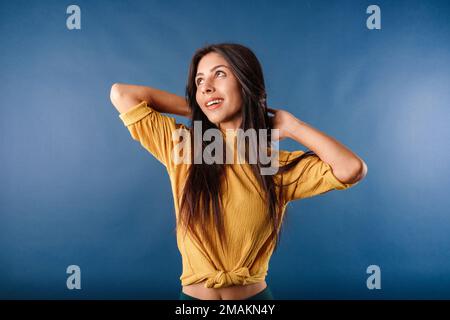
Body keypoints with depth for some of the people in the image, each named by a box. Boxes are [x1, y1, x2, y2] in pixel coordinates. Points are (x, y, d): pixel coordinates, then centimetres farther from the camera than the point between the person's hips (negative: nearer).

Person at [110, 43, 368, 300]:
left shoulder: (280, 165, -9)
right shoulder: (182, 146, -7)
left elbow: (352, 169, -23)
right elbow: (121, 94, -9)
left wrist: (289, 125, -11)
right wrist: (195, 110, -5)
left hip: (255, 293, 0)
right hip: (193, 294, 1)